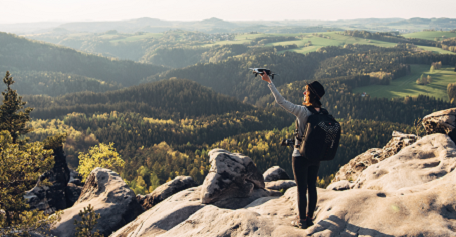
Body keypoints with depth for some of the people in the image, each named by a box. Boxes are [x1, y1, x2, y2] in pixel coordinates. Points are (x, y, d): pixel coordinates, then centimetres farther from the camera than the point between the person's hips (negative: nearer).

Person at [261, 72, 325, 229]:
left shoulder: (302, 111, -20)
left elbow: (281, 101, -19)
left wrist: (269, 82, -14)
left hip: (300, 156, -6)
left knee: (301, 189, 6)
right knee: (312, 187, 16)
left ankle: (301, 220, 17)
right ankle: (309, 218, 28)